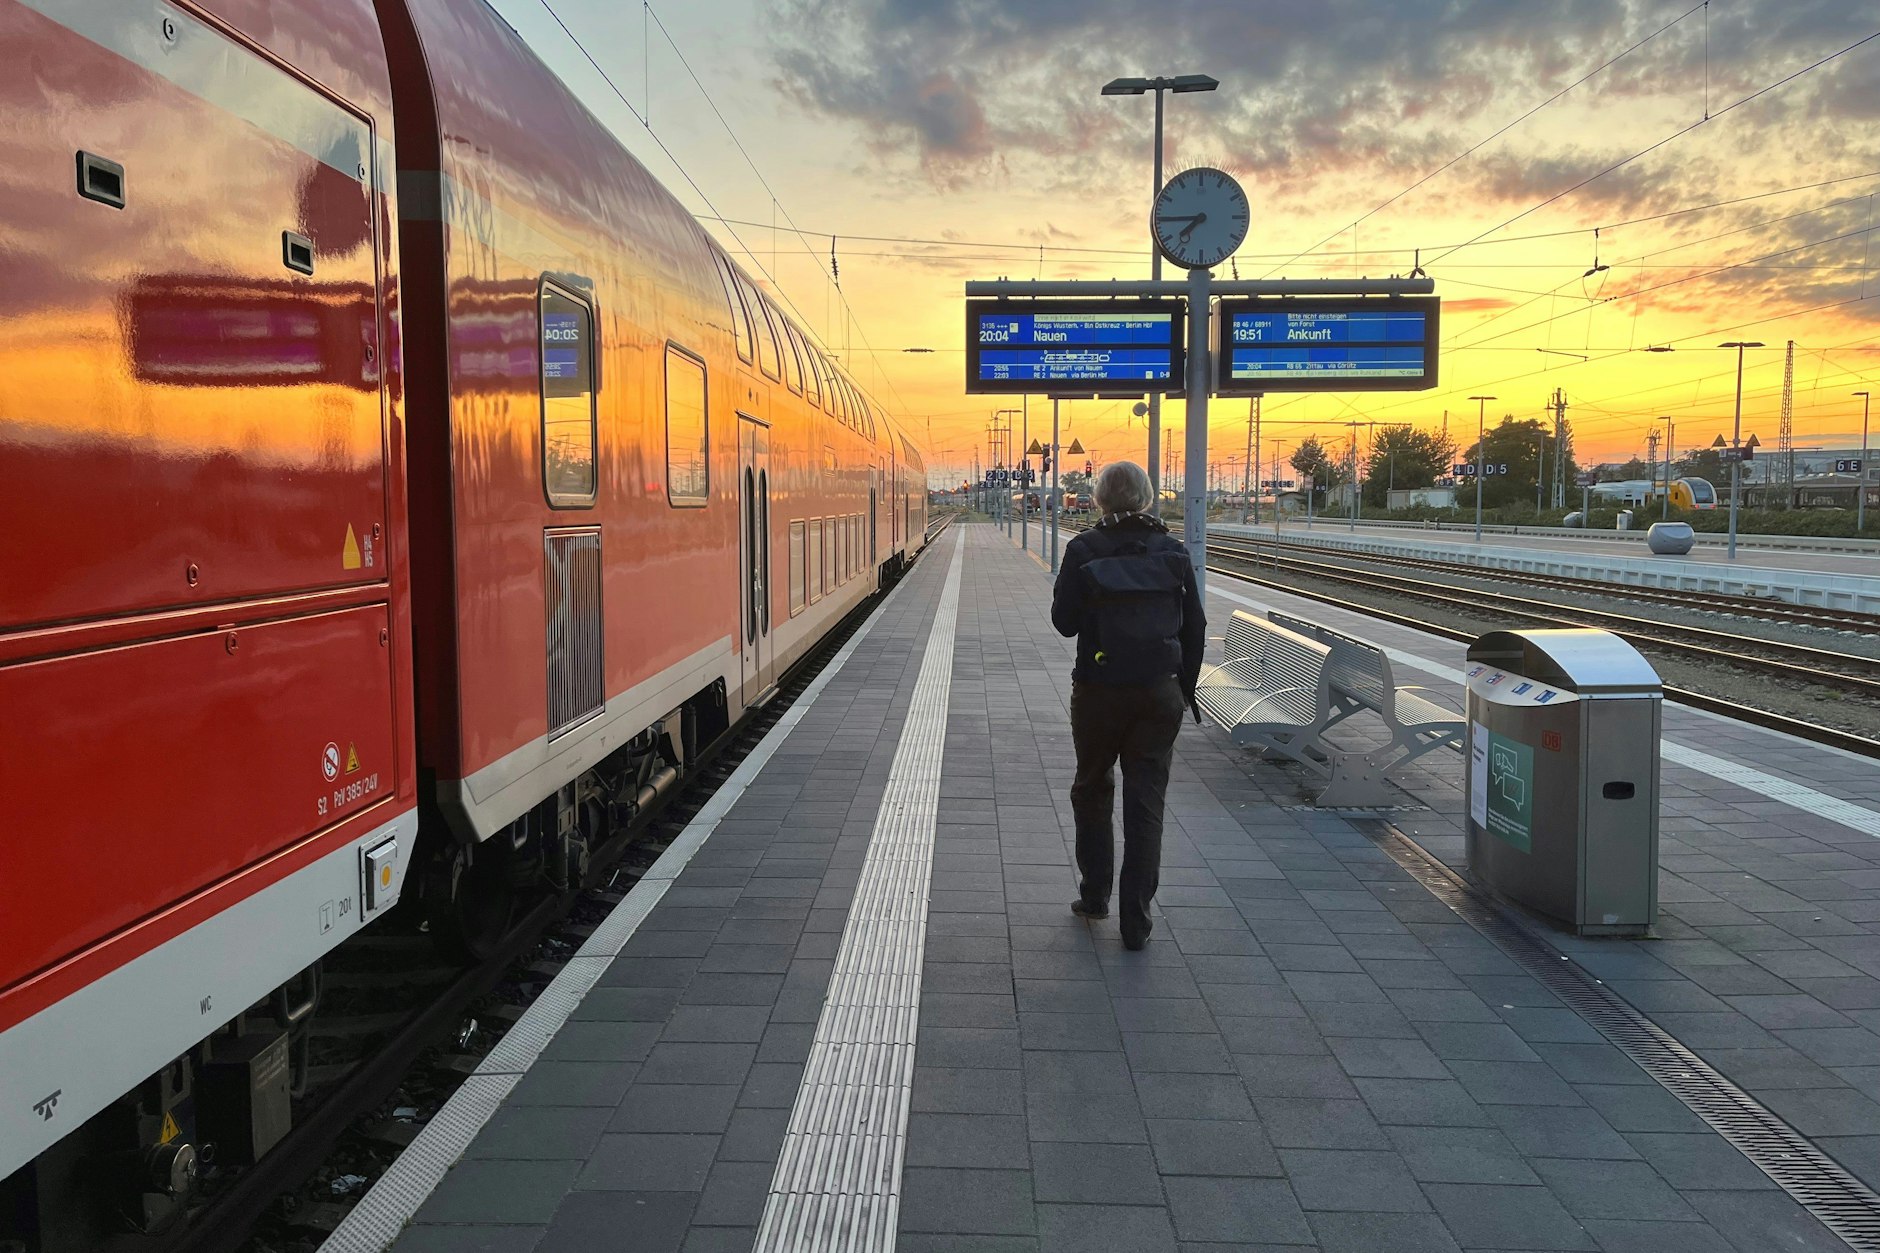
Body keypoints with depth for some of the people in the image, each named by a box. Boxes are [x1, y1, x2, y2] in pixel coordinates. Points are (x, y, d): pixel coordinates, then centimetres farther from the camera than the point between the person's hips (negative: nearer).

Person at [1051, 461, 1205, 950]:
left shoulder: (1084, 551, -8)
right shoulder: (1173, 552, 0)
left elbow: (1064, 621, -3)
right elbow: (1195, 628, 4)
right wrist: (1184, 689, 13)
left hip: (1099, 690, -1)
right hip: (1160, 693, 2)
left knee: (1092, 788, 19)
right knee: (1146, 803, 6)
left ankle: (1095, 894, 26)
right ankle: (1135, 919, 8)